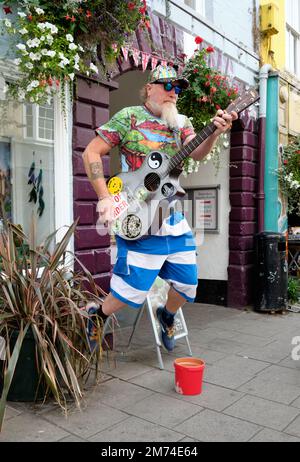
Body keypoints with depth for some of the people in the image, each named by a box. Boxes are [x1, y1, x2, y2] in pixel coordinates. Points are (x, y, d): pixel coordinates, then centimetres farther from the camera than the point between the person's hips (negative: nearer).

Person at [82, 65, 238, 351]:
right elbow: (91, 153, -6)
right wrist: (104, 198, -15)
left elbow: (197, 153, -5)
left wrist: (214, 133, -26)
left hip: (174, 218, 6)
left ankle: (167, 316, 42)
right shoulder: (128, 117, -3)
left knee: (188, 283, 12)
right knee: (134, 290, -3)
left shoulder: (181, 122, 12)